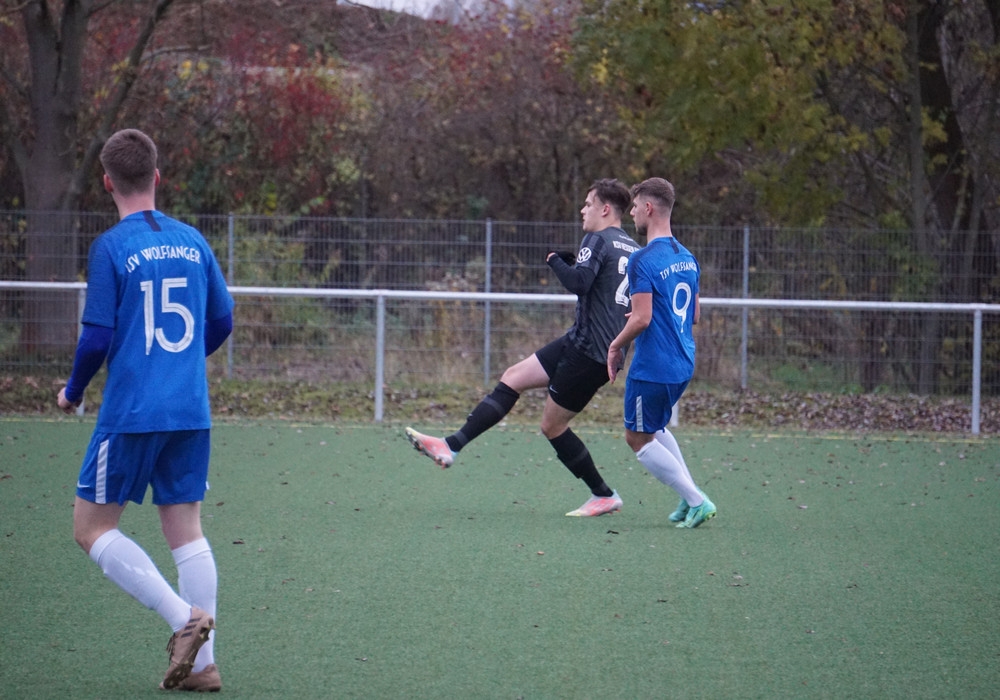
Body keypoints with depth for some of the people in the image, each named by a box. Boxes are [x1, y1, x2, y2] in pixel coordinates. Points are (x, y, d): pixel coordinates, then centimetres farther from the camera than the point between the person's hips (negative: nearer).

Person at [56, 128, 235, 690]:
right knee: (186, 529, 9)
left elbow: (98, 337, -12)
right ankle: (202, 663, 4)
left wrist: (73, 391, 5)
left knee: (92, 527, 4)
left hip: (132, 412, -5)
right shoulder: (192, 241, 6)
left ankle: (184, 617, -11)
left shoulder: (111, 248, -10)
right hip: (192, 412, 5)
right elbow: (222, 322, 14)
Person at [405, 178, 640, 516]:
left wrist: (555, 260, -5)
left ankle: (604, 496, 12)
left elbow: (578, 283, -27)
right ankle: (450, 447, 4)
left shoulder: (598, 240, -12)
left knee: (552, 424, 2)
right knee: (512, 378, 9)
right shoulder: (633, 249, 15)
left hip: (588, 349, -9)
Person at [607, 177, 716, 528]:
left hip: (652, 367, -9)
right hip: (683, 365, 9)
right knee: (655, 428, 26)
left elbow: (642, 318, -22)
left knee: (638, 438, 6)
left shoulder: (643, 260, -18)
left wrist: (616, 346, -8)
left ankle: (696, 500, -1)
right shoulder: (687, 258, 9)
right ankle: (691, 497, 17)